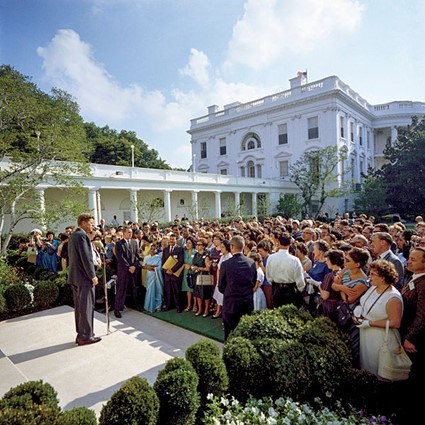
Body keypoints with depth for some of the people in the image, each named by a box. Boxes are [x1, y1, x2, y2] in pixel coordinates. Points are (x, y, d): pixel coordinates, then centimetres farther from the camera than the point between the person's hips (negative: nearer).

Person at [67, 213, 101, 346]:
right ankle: (86, 336, 8)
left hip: (74, 276, 10)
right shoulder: (82, 235, -17)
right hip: (84, 277, -10)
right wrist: (93, 276, -16)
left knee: (79, 307, 15)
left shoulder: (73, 235, 14)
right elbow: (86, 257, -21)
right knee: (86, 307, -1)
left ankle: (80, 334, 25)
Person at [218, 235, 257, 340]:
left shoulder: (226, 264, -15)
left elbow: (221, 287, -4)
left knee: (230, 335, 10)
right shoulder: (252, 263, -5)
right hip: (248, 304, 3)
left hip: (231, 304, -3)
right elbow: (254, 283, 7)